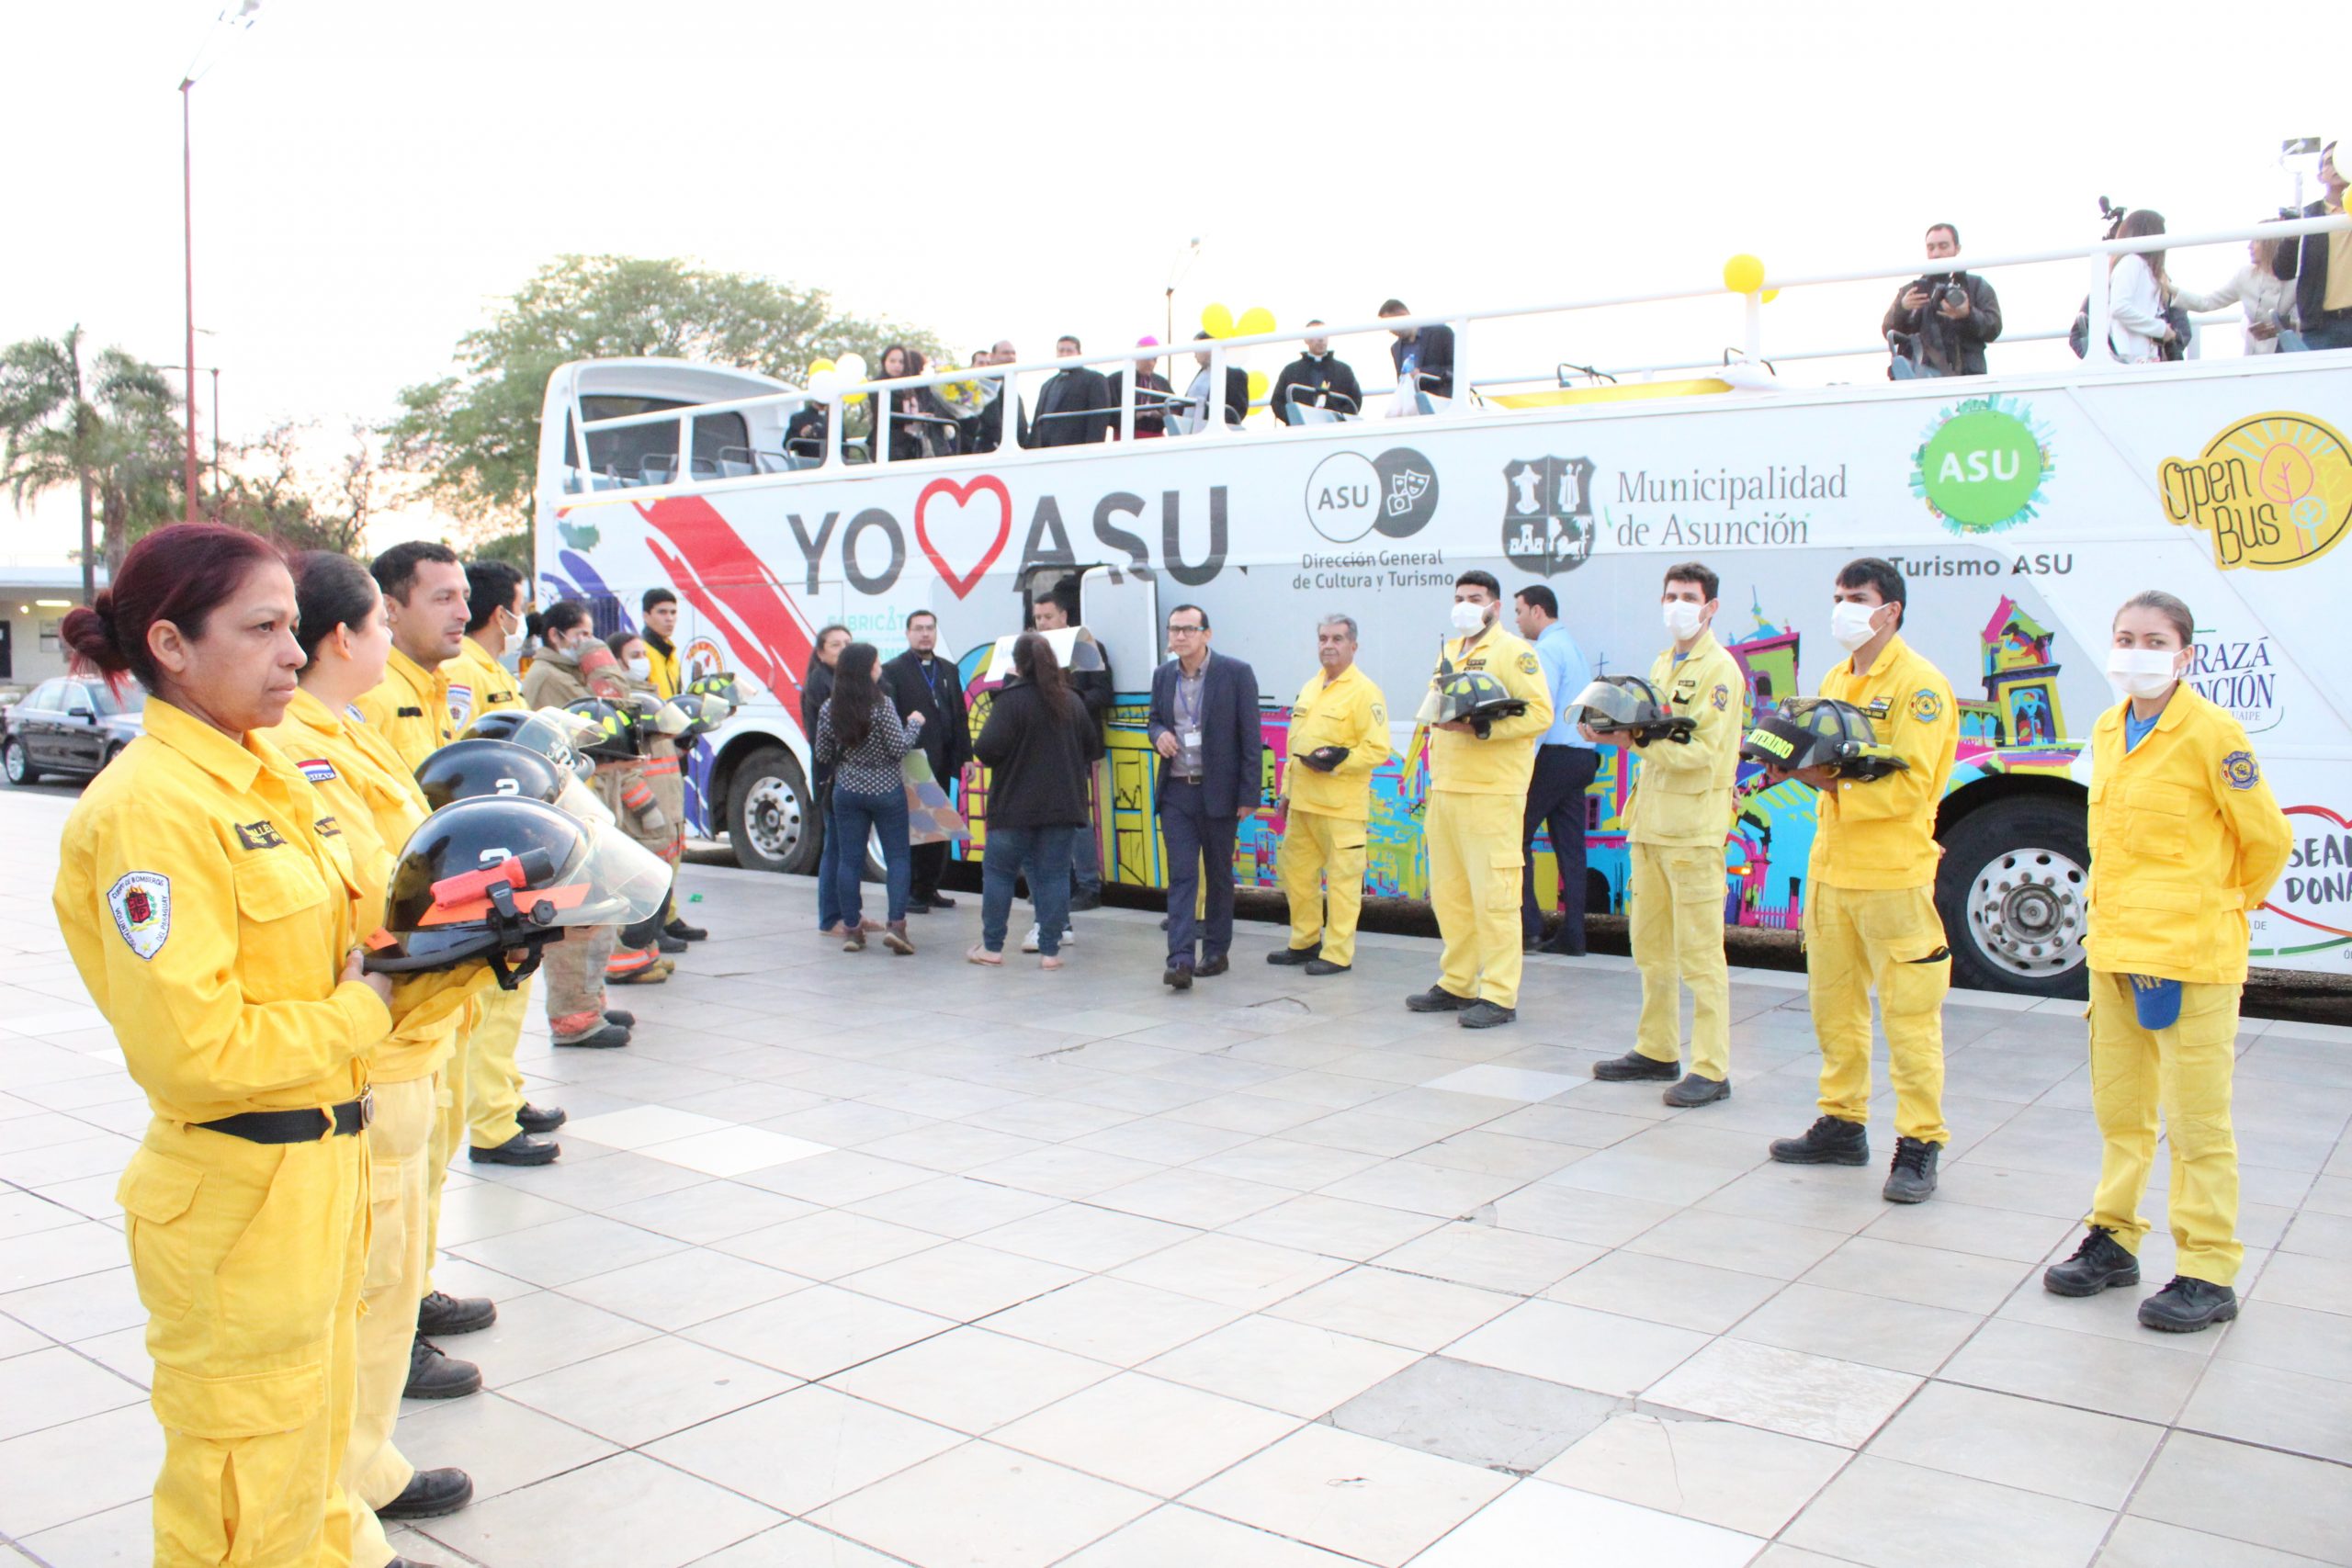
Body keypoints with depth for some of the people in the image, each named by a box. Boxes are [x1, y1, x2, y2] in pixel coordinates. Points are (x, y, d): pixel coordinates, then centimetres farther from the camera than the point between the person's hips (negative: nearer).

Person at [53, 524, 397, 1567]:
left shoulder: (265, 775, 7)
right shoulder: (151, 806, -20)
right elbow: (190, 1051, -24)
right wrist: (358, 1015, -14)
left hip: (321, 1162, 8)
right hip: (235, 1194, -8)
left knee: (315, 1438, 25)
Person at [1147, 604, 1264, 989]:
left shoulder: (1236, 673, -7)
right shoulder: (1163, 675, 7)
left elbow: (1251, 737, -6)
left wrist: (1249, 795, -10)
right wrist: (1159, 735, -5)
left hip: (1219, 792, -3)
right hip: (1176, 792, 3)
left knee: (1219, 875, 10)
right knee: (1181, 876, -4)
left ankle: (1216, 952, 23)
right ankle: (1181, 960, -9)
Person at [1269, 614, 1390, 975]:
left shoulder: (1365, 692, -8)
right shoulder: (1309, 688, 16)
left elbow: (1378, 749, -14)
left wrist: (1337, 762, -21)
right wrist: (1288, 788, 18)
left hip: (1342, 806, -8)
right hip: (1303, 802, 8)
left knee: (1342, 878, -3)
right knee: (1295, 871, 14)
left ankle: (1338, 954, 5)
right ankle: (1304, 942, 28)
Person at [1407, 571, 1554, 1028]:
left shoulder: (1513, 651, -4)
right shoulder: (1447, 652, 20)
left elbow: (1540, 713, -13)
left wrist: (1478, 727, -21)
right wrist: (1439, 716, 6)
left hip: (1492, 793, -8)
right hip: (1445, 790, 8)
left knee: (1493, 893, -7)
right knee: (1448, 892, 10)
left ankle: (1500, 995, -2)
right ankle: (1457, 984, 20)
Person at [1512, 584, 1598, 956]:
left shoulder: (1547, 649, -9)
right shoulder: (1574, 648, 21)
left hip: (1554, 755, -9)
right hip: (1582, 757, 9)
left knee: (1517, 837, -3)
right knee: (1570, 846, 6)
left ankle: (1528, 926, -6)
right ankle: (1571, 936, 6)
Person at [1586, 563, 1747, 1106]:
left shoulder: (1719, 670, -9)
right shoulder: (1661, 665, 18)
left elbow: (1702, 751, -18)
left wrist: (1635, 739, -24)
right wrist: (1617, 730, 5)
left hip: (1693, 828, -9)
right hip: (1651, 821, 9)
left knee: (1699, 953, -6)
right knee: (1651, 947, 14)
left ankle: (1711, 1070, -1)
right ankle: (1657, 1050, 25)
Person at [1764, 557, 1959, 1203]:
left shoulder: (1920, 685, -9)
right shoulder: (1836, 680, 16)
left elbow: (1908, 786, -17)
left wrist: (1833, 783, -22)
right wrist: (1796, 761, -1)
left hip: (1894, 874, -8)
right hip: (1831, 865, 8)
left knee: (1909, 1016, -3)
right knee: (1834, 1005, 13)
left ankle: (1920, 1145, 5)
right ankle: (1843, 1124, 25)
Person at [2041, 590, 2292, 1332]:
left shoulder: (2212, 735, -12)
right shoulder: (2107, 731, 9)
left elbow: (2268, 839, -5)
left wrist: (2220, 908, 7)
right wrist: (2125, 911, 16)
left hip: (2190, 955, -7)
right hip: (2114, 946, 7)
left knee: (2196, 1121, 0)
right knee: (2120, 1110, 16)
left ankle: (2209, 1276, 10)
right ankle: (2113, 1240, 29)